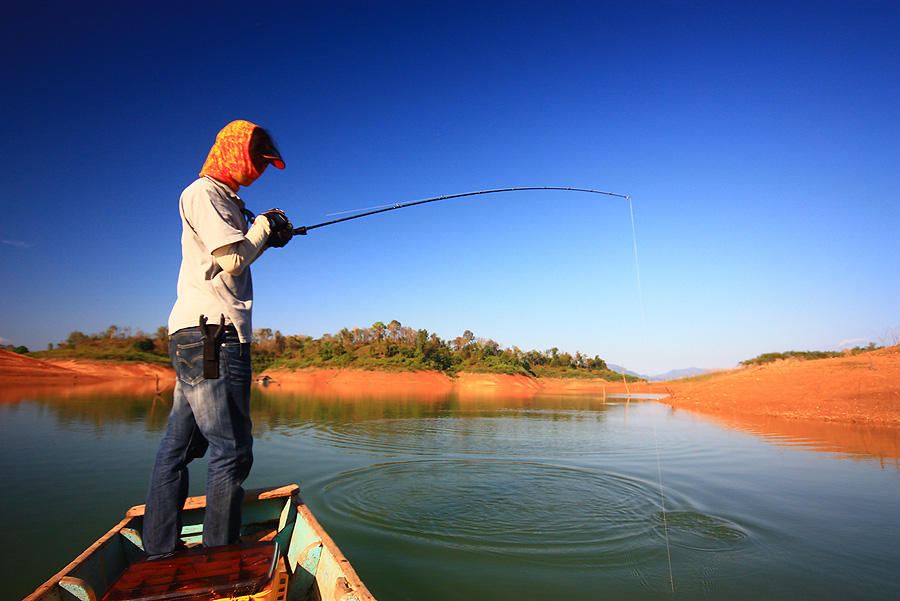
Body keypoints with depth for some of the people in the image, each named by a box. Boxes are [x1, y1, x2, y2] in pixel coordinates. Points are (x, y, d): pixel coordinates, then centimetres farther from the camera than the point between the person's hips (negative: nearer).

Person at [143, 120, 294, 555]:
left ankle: (159, 553, 23)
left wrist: (270, 237, 16)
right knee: (231, 450, -6)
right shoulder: (203, 192, -4)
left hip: (196, 339, 10)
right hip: (210, 334, -10)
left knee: (179, 445, 12)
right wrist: (263, 226, 2)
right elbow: (232, 260, -13)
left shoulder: (224, 199, 25)